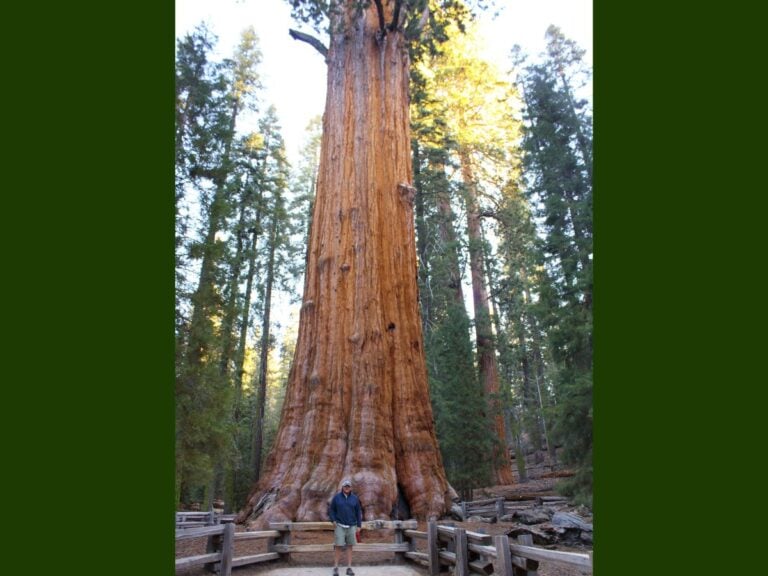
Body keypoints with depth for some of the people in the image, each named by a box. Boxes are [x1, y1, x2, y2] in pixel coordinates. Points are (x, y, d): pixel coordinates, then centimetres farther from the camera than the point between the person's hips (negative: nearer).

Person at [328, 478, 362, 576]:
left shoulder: (355, 498, 2)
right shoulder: (336, 497, -2)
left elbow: (358, 512, 6)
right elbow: (331, 510, 4)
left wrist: (359, 525, 3)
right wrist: (333, 521, -8)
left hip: (351, 526, 2)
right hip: (340, 525, -2)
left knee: (349, 547, 5)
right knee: (338, 546, -4)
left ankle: (349, 568, 12)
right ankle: (336, 568, 7)